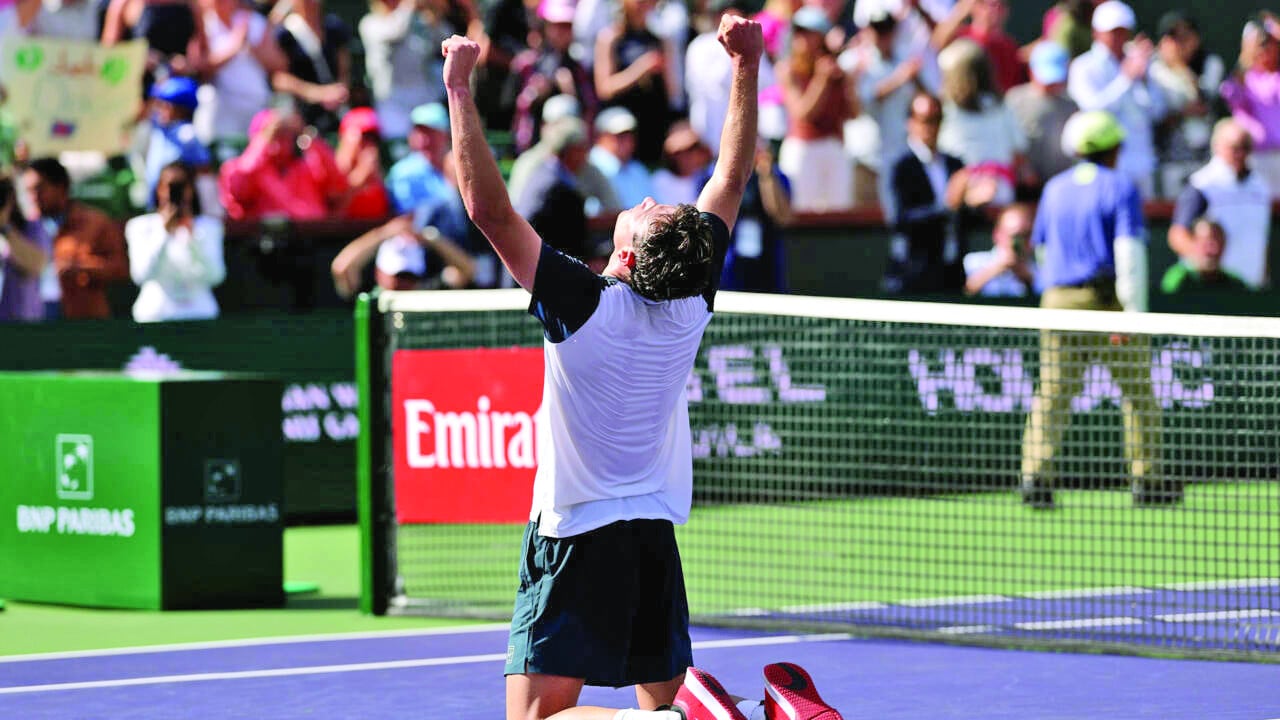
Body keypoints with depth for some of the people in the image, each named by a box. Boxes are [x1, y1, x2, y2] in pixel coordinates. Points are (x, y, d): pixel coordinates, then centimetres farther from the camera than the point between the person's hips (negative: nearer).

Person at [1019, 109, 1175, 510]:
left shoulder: (1055, 189, 13)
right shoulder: (1121, 188, -4)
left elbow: (1042, 249, 21)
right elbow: (1129, 252, -13)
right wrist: (1134, 313, -18)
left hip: (1059, 298, 4)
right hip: (1109, 299, -4)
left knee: (1052, 395, 1)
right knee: (1138, 392, 9)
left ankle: (1036, 475, -14)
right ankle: (1146, 481, 11)